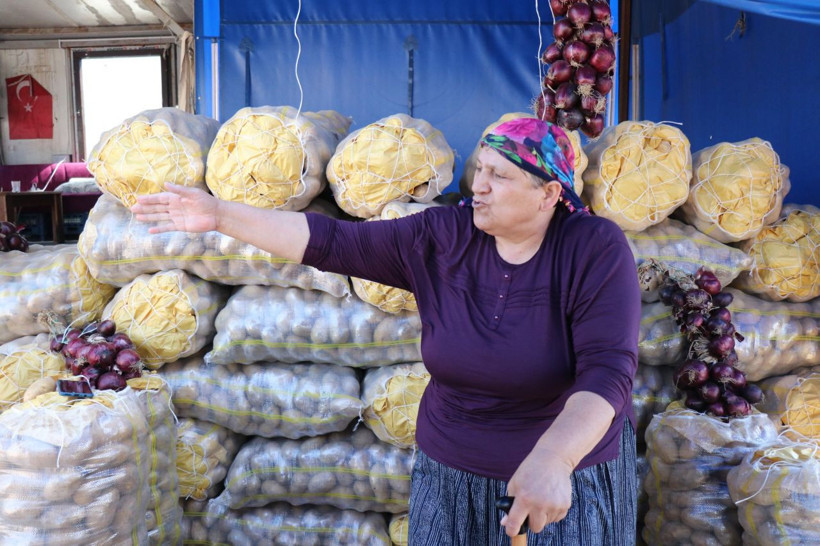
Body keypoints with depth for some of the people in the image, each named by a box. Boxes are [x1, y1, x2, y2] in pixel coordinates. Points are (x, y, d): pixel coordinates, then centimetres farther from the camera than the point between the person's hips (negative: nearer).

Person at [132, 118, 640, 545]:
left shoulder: (595, 249, -16)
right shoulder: (441, 238, -8)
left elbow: (607, 369, -25)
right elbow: (332, 241, -8)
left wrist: (552, 459, -40)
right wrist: (221, 214, -12)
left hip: (573, 466, -2)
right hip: (453, 471, 3)